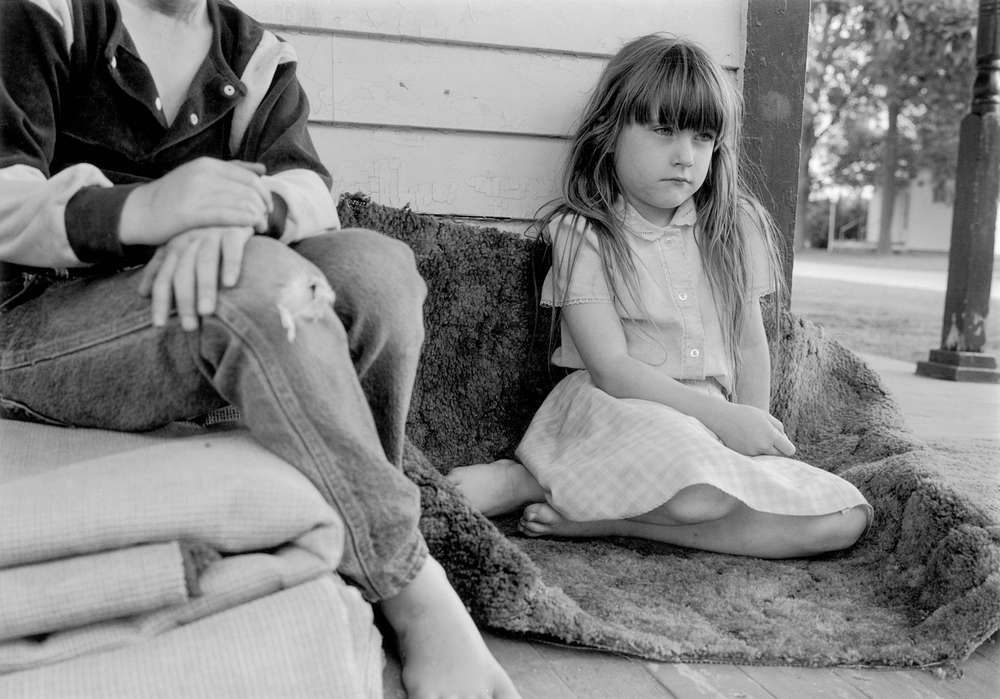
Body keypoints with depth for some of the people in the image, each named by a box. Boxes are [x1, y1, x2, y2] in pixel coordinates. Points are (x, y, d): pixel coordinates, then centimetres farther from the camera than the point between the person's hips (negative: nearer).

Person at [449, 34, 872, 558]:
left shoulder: (734, 227, 10)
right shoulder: (583, 234, -4)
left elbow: (750, 347, 11)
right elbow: (612, 369, -11)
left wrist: (752, 432, -4)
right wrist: (721, 415, -18)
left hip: (711, 427, 7)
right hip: (616, 413, -6)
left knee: (847, 519, -16)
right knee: (704, 495, -37)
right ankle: (523, 480, -16)